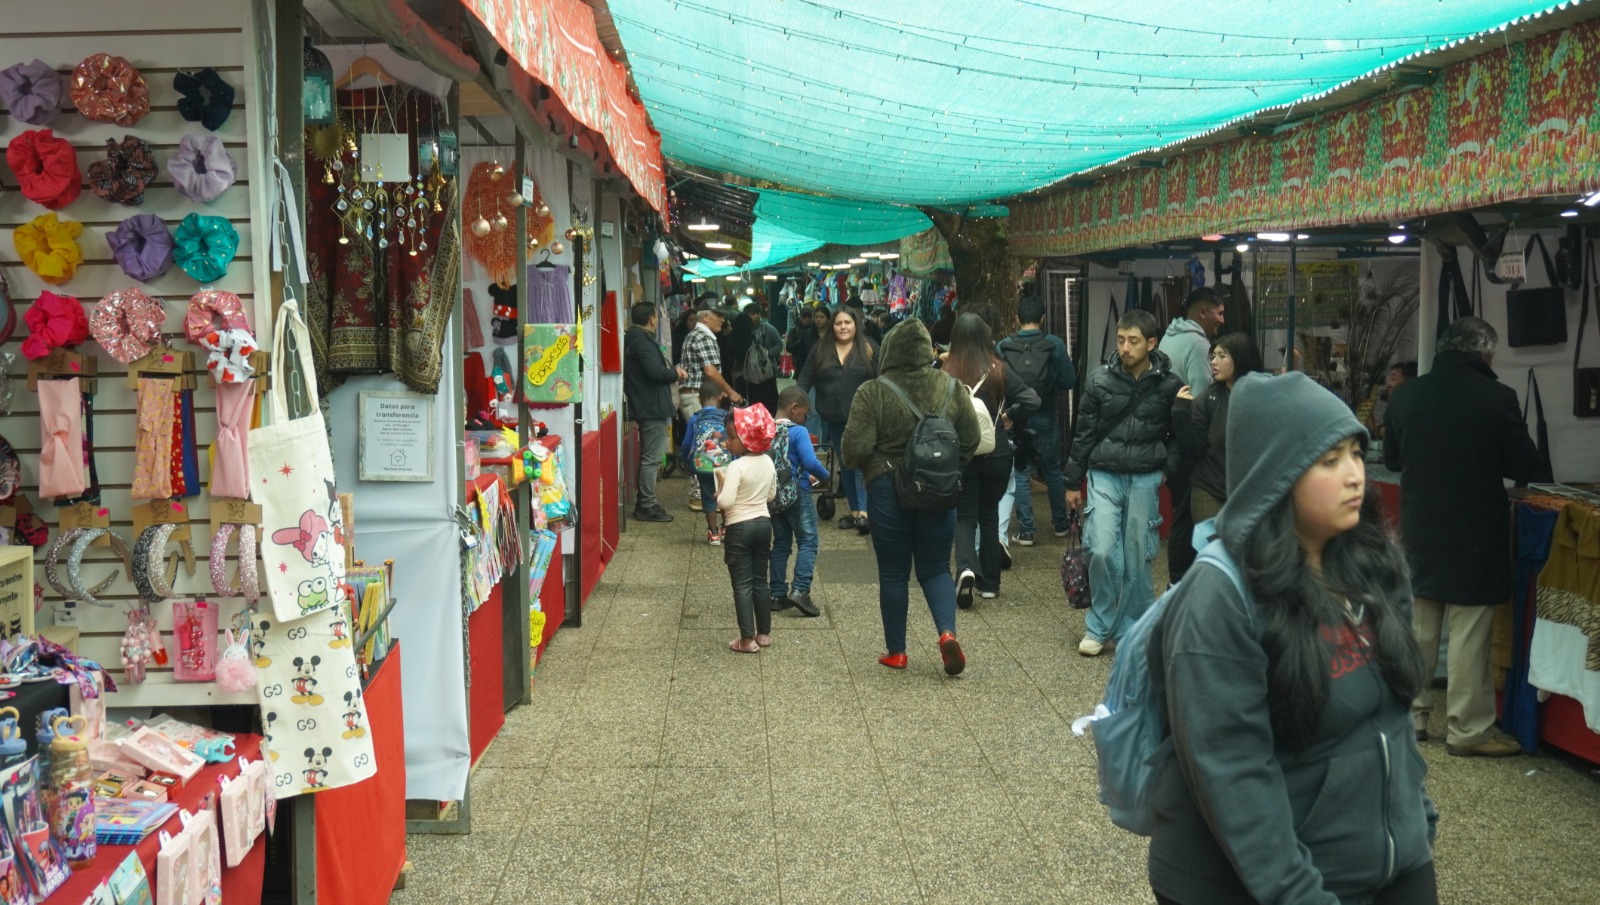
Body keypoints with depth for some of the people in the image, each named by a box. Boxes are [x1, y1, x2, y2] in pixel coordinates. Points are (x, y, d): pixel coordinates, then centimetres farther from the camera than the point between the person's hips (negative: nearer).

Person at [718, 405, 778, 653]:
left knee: (742, 584, 0)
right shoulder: (768, 463, 2)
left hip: (739, 528, -7)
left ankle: (747, 639, 1)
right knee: (759, 581, 17)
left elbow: (726, 501, -27)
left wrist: (718, 493, -7)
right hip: (763, 523, 7)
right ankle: (764, 633, 23)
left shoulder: (737, 466, -20)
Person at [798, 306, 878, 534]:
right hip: (834, 417, 4)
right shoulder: (821, 350, 5)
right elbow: (805, 378, 7)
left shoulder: (869, 348, -3)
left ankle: (864, 512, -17)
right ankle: (854, 510, 20)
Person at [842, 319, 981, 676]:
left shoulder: (872, 392, -14)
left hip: (887, 491, -2)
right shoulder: (950, 387, -3)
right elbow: (970, 439, 2)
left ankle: (896, 651, 18)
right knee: (936, 569, 14)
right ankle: (947, 632, -7)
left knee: (893, 573, 11)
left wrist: (857, 464, 6)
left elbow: (855, 447, -16)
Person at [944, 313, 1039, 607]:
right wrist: (1008, 416, 4)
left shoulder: (947, 372, -11)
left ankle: (966, 568, -20)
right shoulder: (1000, 370, -7)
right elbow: (1032, 400, -10)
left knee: (965, 516, 7)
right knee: (989, 514, 17)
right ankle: (989, 582, 21)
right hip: (996, 453, 2)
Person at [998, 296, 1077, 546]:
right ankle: (1060, 524, 28)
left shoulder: (1003, 346, -8)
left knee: (1020, 474, 7)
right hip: (1046, 420, 0)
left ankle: (1025, 531, 5)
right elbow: (1069, 381, -7)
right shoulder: (1054, 344, -10)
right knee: (1053, 472, 16)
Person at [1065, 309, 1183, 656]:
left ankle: (1130, 629, 19)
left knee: (1137, 558, 4)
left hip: (1145, 480, 0)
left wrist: (1168, 469, -5)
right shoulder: (1101, 380, -1)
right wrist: (1073, 482, 7)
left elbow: (1178, 434, 9)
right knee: (1102, 552, -10)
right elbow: (1084, 433, 5)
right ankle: (1098, 628, 7)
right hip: (1104, 475, 0)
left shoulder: (1168, 385, -2)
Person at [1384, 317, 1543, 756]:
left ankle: (1409, 716, 24)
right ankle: (1469, 729, 9)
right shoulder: (1496, 398, -15)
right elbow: (1527, 467, -8)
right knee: (1469, 634, 3)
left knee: (1417, 628, 16)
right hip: (1475, 536, -4)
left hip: (1419, 533, 5)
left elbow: (1391, 459, 10)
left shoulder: (1407, 394, -2)